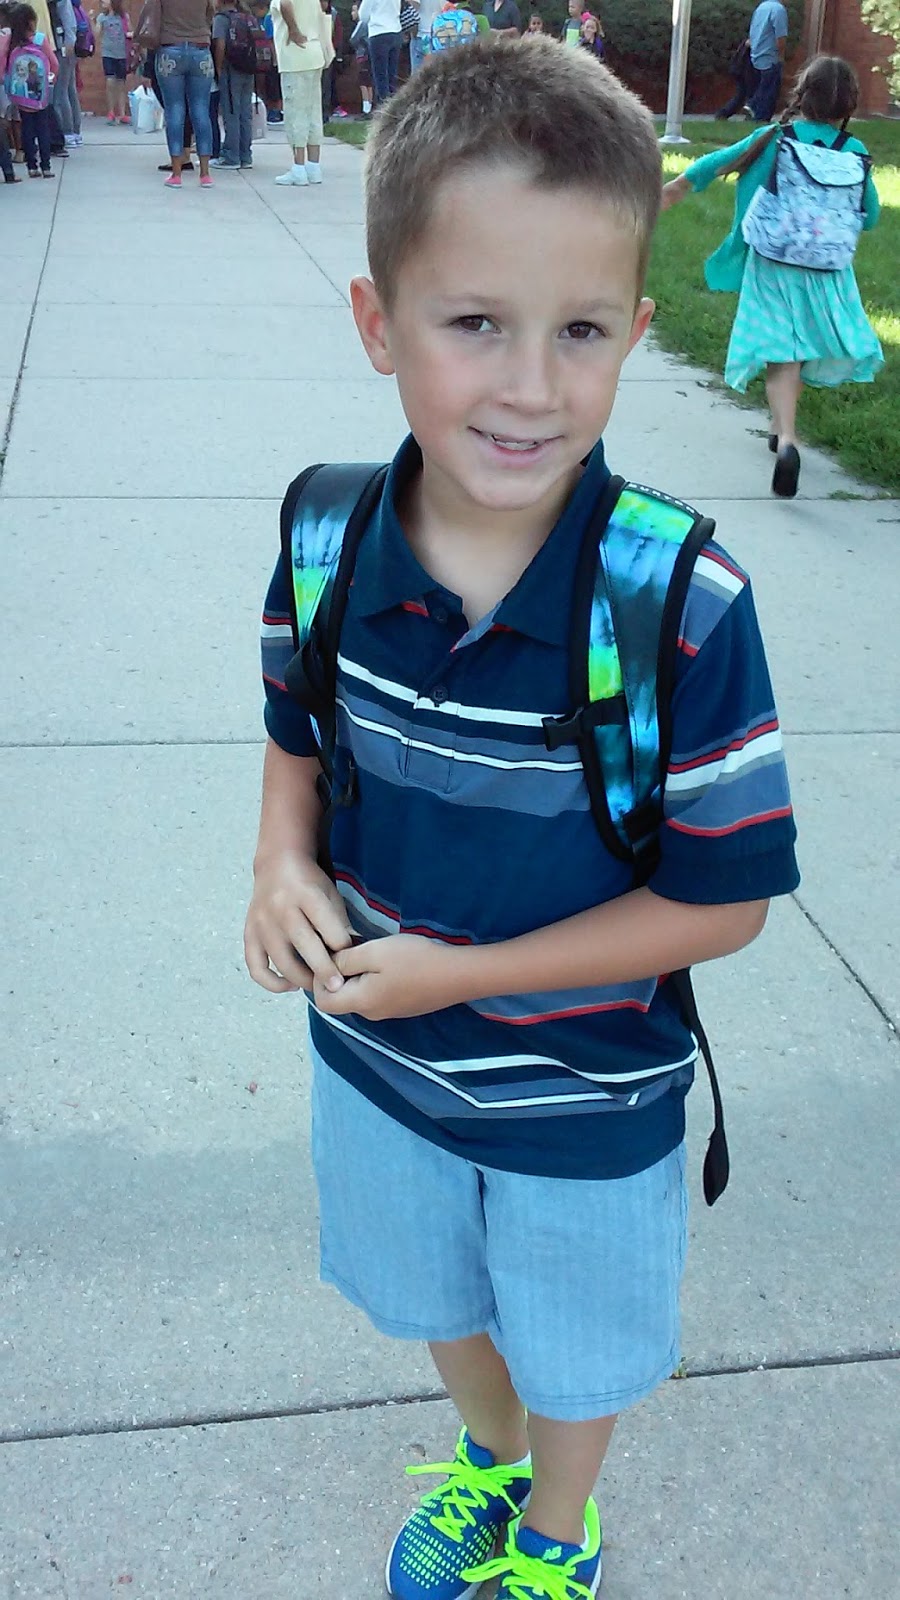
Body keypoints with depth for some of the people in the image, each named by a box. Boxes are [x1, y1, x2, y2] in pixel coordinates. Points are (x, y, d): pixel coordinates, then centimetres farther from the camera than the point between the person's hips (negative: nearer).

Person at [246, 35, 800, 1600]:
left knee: (576, 1350, 26)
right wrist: (284, 860, -17)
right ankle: (486, 1451, 66)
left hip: (587, 1101, -3)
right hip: (377, 1061, 4)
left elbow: (724, 896, -22)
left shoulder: (684, 607, -30)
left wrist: (465, 973, -25)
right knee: (434, 1296, 32)